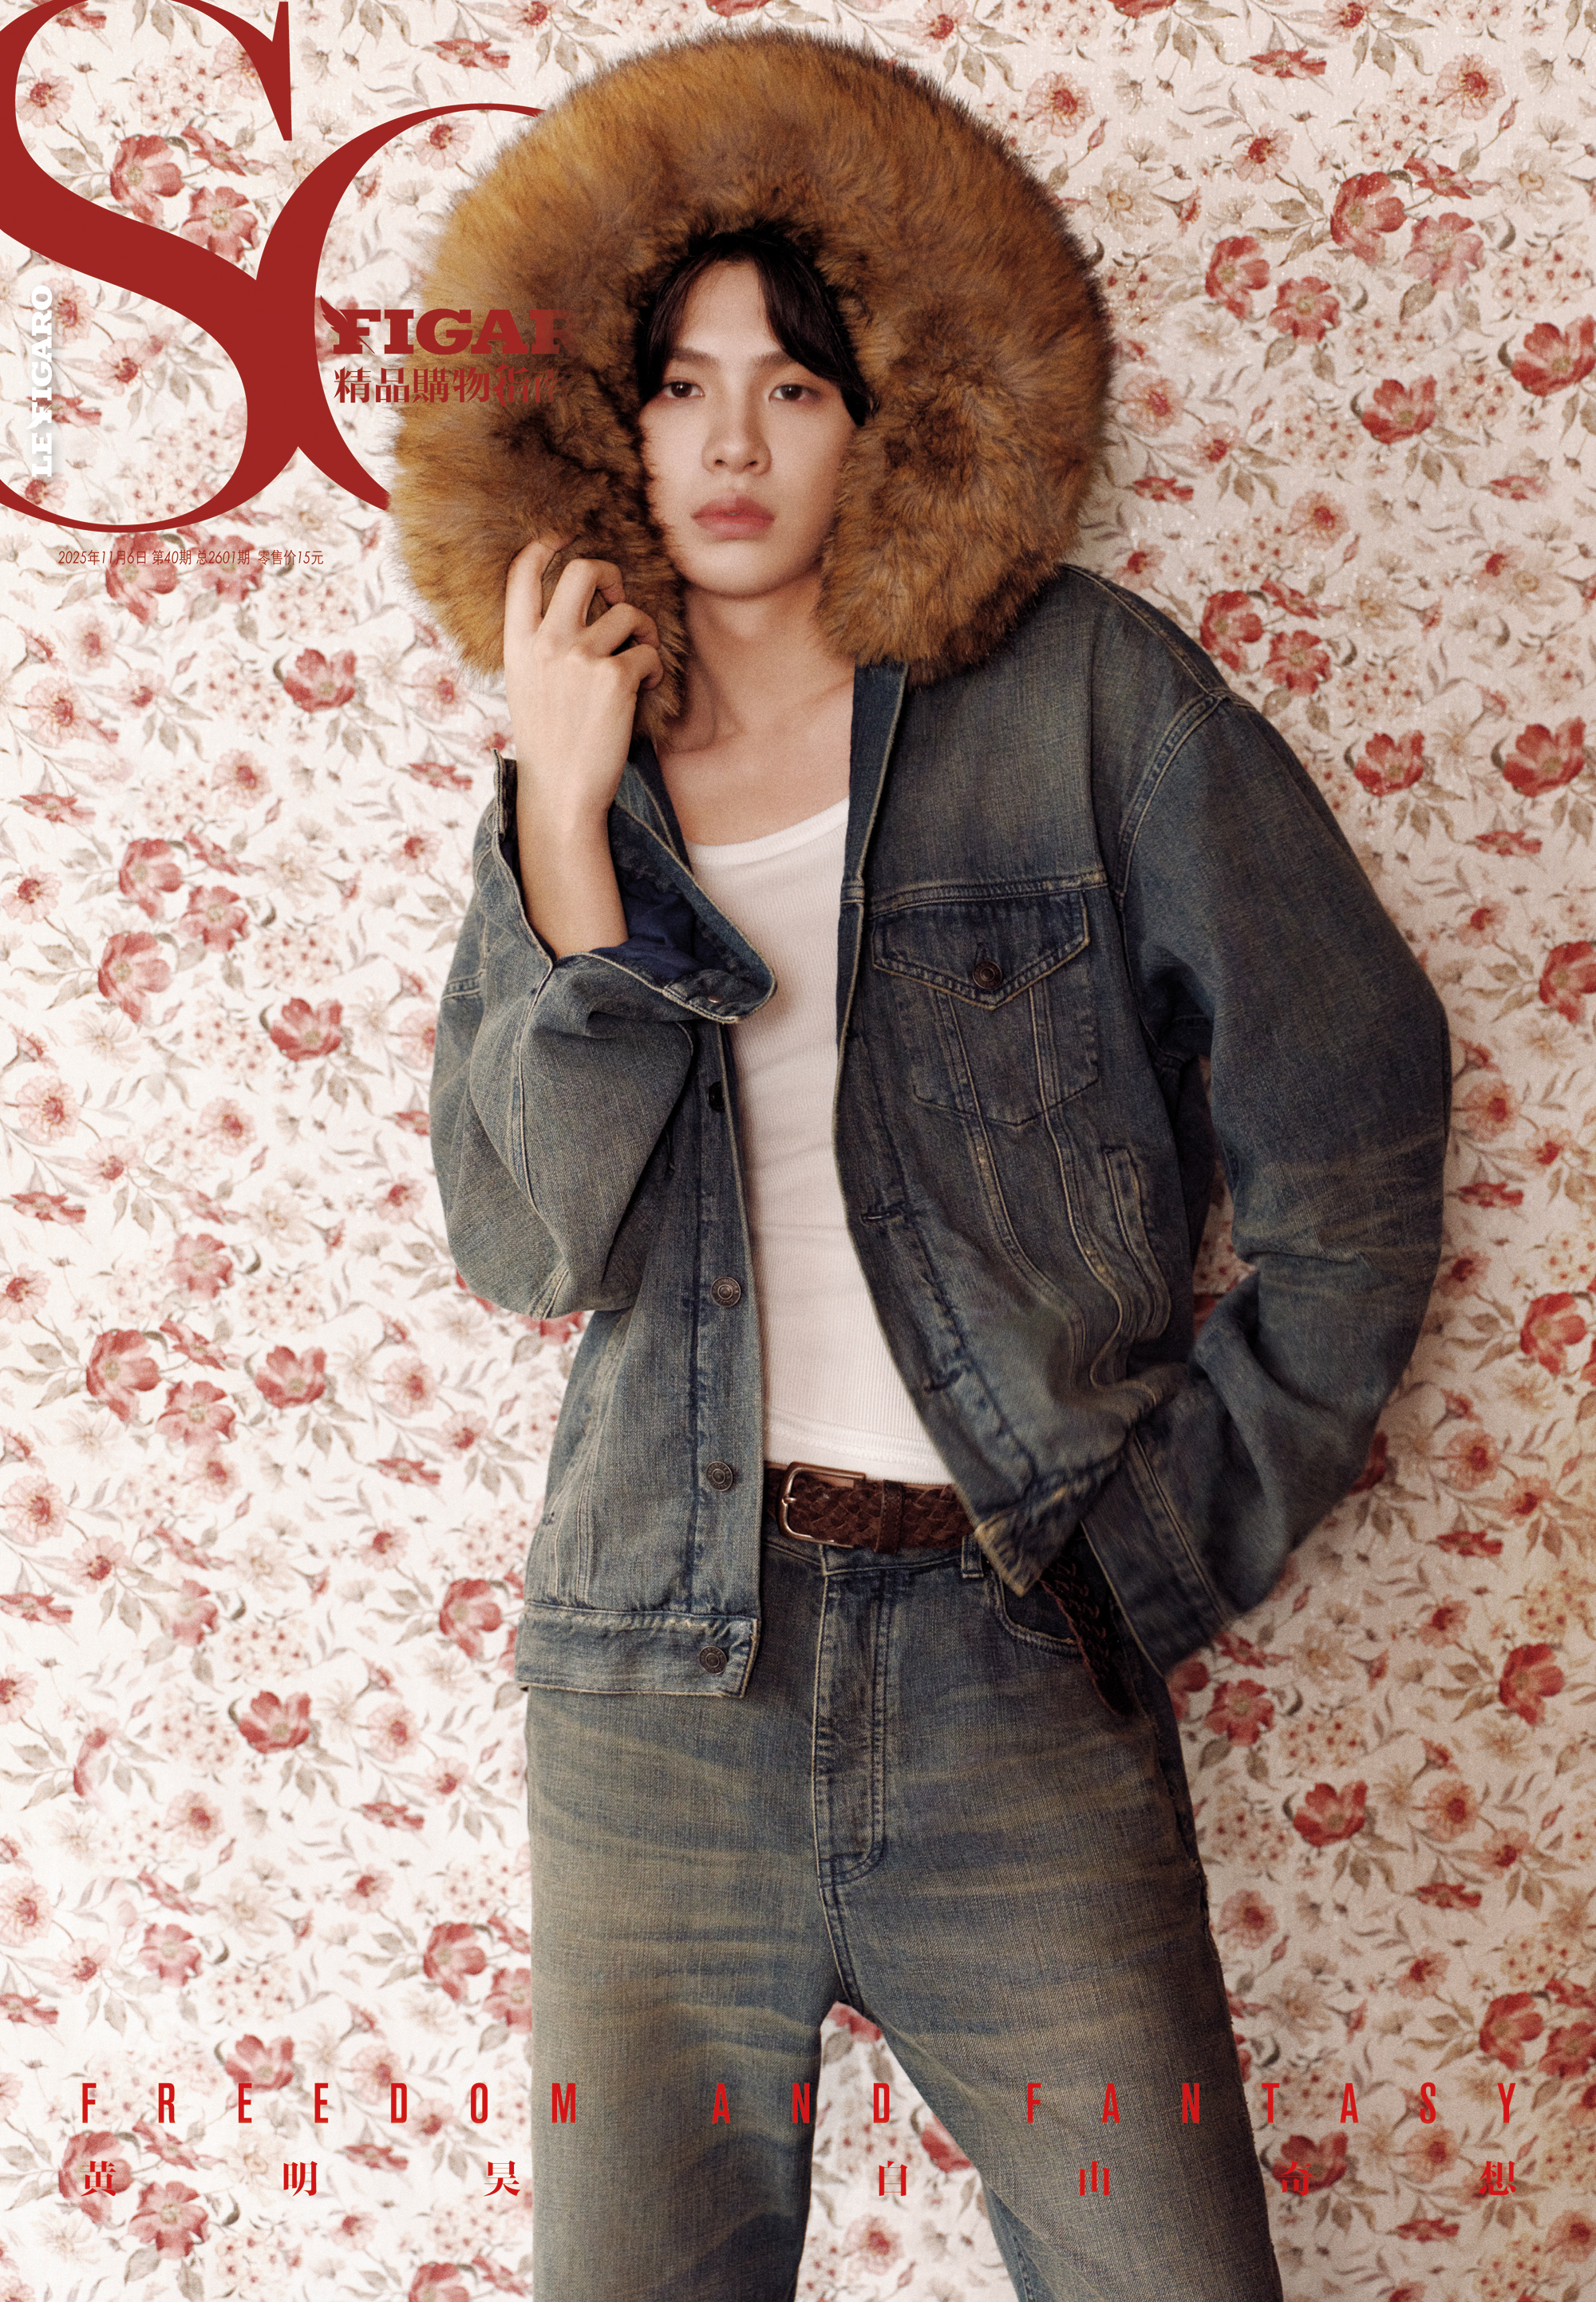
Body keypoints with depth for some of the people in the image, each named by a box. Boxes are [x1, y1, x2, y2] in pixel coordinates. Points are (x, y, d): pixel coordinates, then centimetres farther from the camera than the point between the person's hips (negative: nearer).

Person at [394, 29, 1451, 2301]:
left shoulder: (1082, 698, -1)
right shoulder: (575, 787, 7)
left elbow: (1349, 1121, 1)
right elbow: (530, 1244, -6)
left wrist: (1185, 1524, 0)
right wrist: (567, 815, -11)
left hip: (1022, 1666, -2)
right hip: (661, 1682, 2)